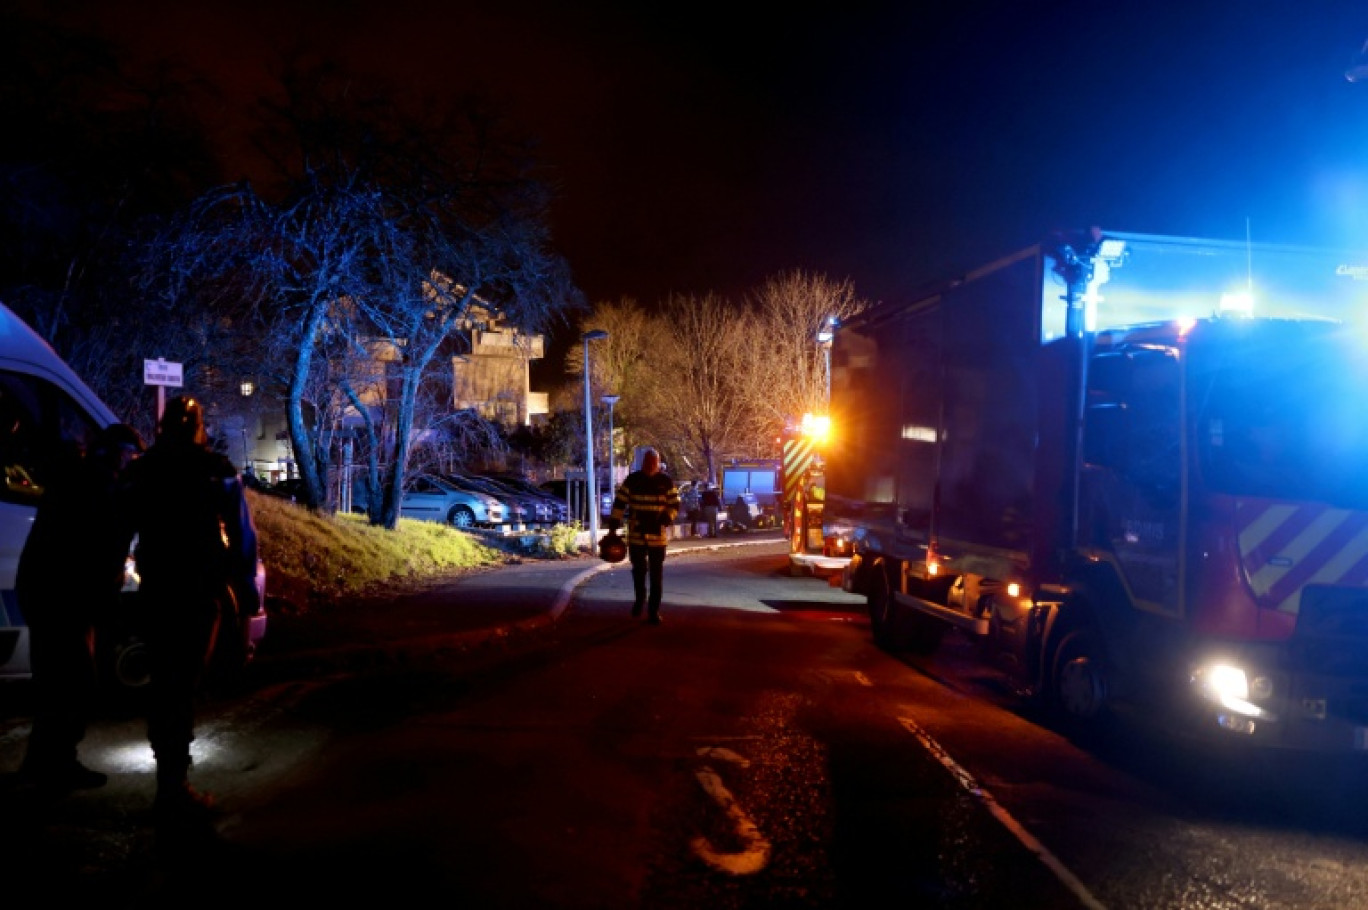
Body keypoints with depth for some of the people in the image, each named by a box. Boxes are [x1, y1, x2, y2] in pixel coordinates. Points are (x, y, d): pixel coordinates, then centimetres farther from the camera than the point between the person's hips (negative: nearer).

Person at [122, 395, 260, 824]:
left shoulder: (143, 469, 7)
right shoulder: (216, 469, -5)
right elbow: (242, 532, -7)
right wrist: (245, 585, -1)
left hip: (157, 586, 4)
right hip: (200, 587, -4)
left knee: (162, 681, 15)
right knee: (182, 684, -3)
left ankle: (168, 776, 26)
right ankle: (173, 789, -1)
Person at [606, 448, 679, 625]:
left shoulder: (666, 481, 0)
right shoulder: (632, 479, -1)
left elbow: (675, 504, 5)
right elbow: (619, 502, 2)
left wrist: (667, 517, -13)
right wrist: (614, 524, -3)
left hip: (658, 536, -1)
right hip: (636, 535, 1)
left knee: (656, 575, 1)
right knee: (638, 570, 12)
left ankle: (654, 610, 7)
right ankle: (640, 598, 38)